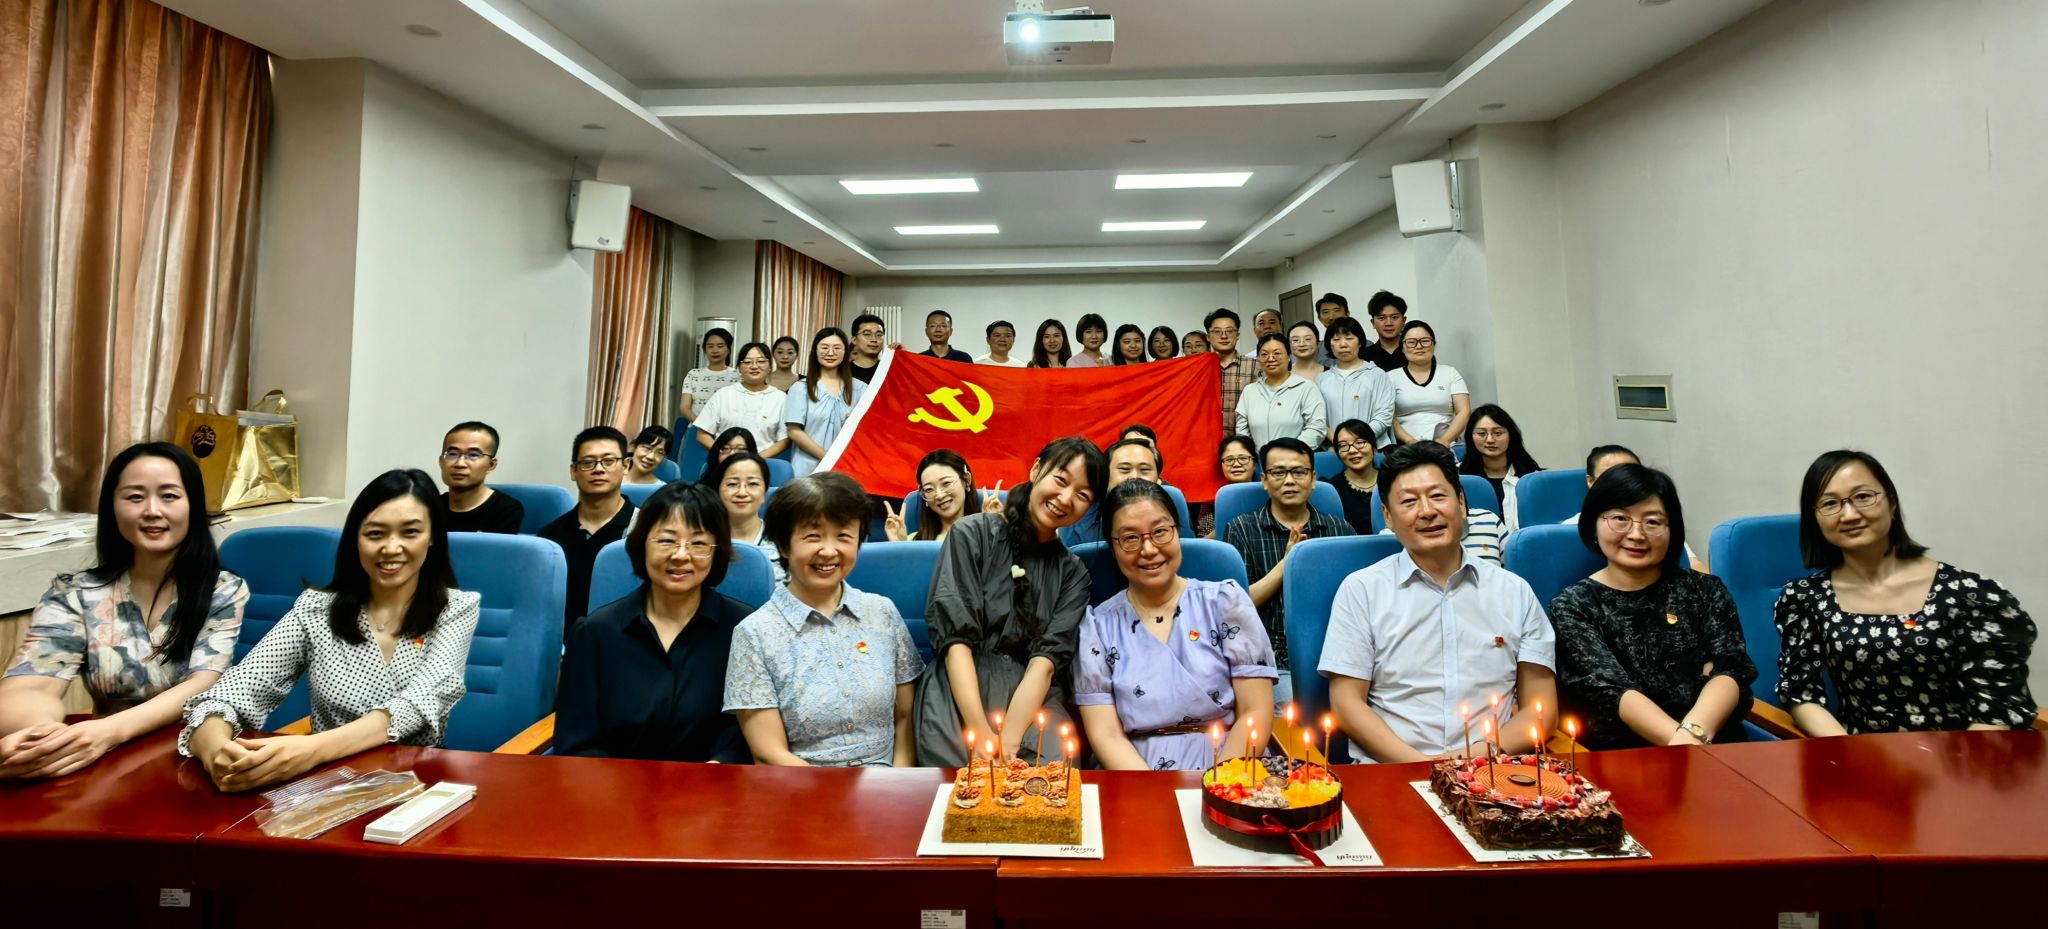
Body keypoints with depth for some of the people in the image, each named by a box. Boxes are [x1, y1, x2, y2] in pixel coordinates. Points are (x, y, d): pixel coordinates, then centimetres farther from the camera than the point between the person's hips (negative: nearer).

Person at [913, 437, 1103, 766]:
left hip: (1034, 701, 3)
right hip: (958, 698, -2)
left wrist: (1008, 741, -17)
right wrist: (982, 734, -17)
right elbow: (956, 636, -6)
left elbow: (1048, 657, -1)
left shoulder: (1073, 574, 12)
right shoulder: (972, 534, 3)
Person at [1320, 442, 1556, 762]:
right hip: (1391, 774, -2)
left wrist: (1486, 753, -9)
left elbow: (1542, 708, 9)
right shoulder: (1360, 590, 3)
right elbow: (1347, 703, -1)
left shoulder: (1515, 592, 12)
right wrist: (1419, 764, -13)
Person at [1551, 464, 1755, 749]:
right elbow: (1611, 690, -10)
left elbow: (1730, 669, -4)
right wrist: (1680, 741, -26)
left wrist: (1692, 733, -22)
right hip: (1620, 759, -2)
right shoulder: (1572, 606, 2)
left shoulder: (1706, 590, 10)